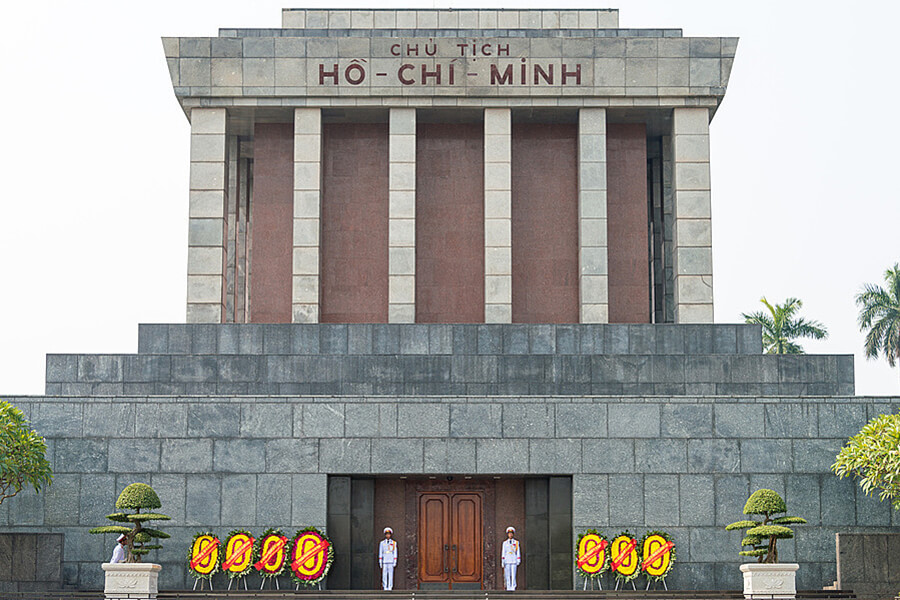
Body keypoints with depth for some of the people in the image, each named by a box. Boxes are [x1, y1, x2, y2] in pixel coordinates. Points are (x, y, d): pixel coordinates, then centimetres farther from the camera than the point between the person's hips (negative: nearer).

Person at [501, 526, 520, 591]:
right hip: (507, 561, 1)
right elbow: (503, 552, 9)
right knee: (507, 575, -1)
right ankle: (508, 587, 3)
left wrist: (518, 560, 0)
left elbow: (518, 552, 6)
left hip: (514, 561, -1)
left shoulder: (516, 542, 7)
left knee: (513, 575, -8)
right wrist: (502, 561, 3)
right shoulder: (505, 543, 10)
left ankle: (513, 587, -10)